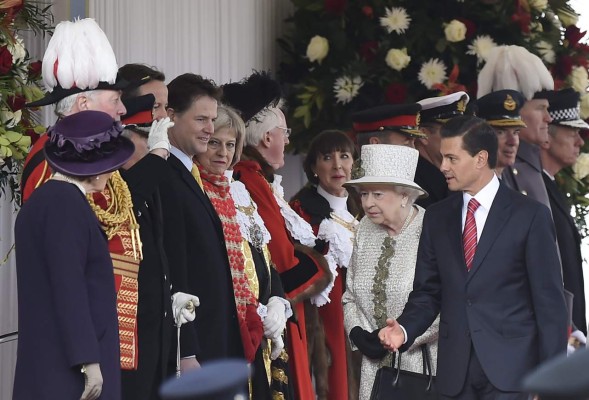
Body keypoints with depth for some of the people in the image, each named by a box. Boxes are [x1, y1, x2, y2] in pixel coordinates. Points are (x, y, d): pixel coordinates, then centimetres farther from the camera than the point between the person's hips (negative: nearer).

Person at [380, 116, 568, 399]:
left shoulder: (530, 215, -2)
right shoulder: (437, 217, 12)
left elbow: (550, 301, -3)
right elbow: (427, 291, 13)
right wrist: (404, 329, -7)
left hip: (510, 371, -4)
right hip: (455, 374, 4)